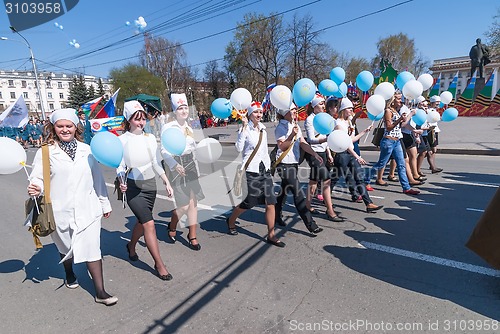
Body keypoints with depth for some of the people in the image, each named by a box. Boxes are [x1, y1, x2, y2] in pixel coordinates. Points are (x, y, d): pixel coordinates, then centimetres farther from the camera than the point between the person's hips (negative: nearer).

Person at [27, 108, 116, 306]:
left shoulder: (86, 150, 5)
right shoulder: (46, 152, -3)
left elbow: (97, 178, 9)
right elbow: (38, 178, -3)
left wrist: (105, 204, 12)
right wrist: (36, 188, -28)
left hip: (87, 209, 1)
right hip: (61, 211, 0)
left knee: (91, 248, -1)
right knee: (66, 247, 20)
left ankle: (100, 292, 7)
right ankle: (69, 275, 49)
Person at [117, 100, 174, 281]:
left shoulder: (150, 137, 5)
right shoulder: (122, 140, -7)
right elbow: (120, 166, -7)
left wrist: (167, 182, 10)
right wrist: (122, 182, -27)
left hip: (150, 184, 5)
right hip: (133, 186, -5)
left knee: (142, 221, 17)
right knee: (149, 224, -10)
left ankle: (131, 246, 48)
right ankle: (159, 264, 3)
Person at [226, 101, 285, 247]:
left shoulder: (263, 128, 12)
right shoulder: (245, 129, -7)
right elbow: (239, 148, -22)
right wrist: (244, 127, -22)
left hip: (265, 169, 6)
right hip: (252, 169, -6)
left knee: (271, 202, 0)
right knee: (250, 202, 4)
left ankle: (271, 235, 10)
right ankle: (231, 221, 32)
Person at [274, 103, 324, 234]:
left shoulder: (295, 126, 13)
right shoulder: (281, 128, -11)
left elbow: (303, 143, 12)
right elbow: (282, 146, -18)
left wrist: (314, 154, 3)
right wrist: (292, 135, -30)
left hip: (294, 163, 8)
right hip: (285, 164, -8)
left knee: (285, 190, 17)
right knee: (298, 193, -9)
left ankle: (277, 215, 33)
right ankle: (310, 224, -5)